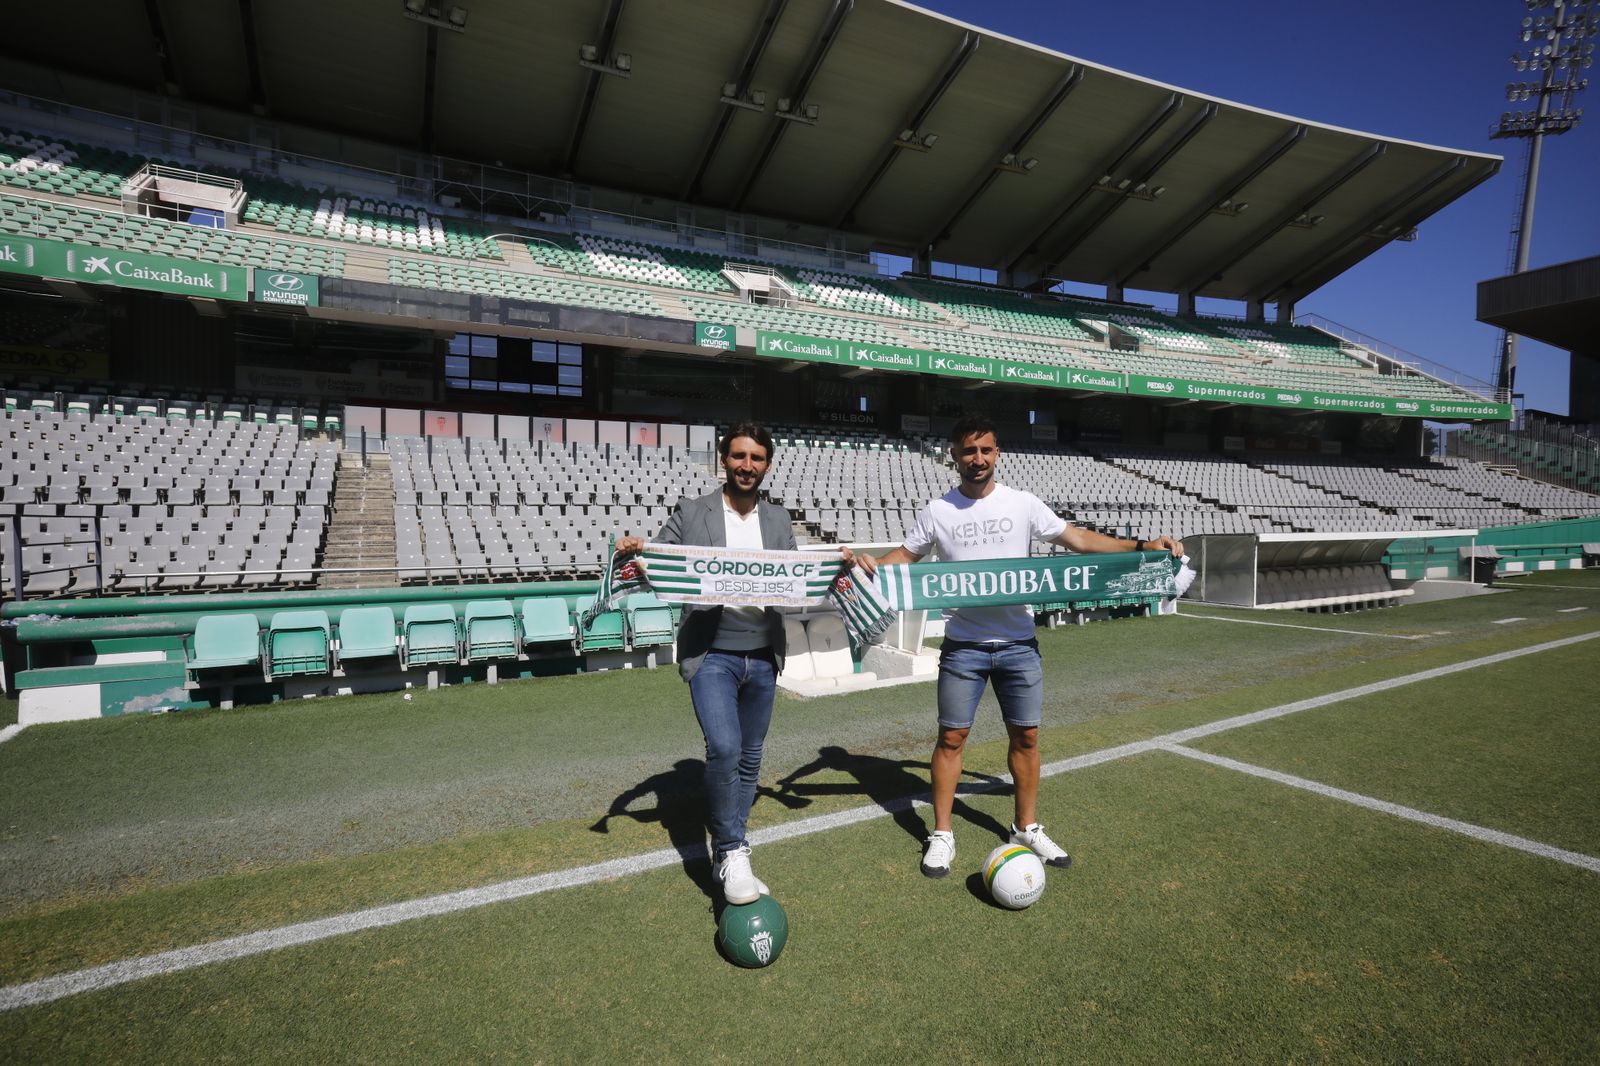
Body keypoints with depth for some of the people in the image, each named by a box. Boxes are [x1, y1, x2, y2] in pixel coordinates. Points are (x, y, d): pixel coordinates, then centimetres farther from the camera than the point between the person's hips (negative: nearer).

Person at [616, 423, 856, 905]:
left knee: (749, 758, 12)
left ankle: (729, 851, 30)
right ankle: (731, 853, 1)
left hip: (762, 657, 4)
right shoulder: (691, 513, 0)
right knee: (723, 748, -19)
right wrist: (634, 552, -20)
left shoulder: (778, 520, 10)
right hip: (712, 654, -4)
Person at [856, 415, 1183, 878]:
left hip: (1018, 643, 2)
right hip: (963, 645, -1)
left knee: (1025, 736, 10)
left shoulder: (1023, 503, 1)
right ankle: (941, 834, 17)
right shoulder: (937, 510, 0)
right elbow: (906, 555, 7)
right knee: (951, 737, 3)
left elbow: (1077, 538, 4)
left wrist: (1141, 546, -5)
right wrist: (873, 566, -15)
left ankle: (1027, 828, 28)